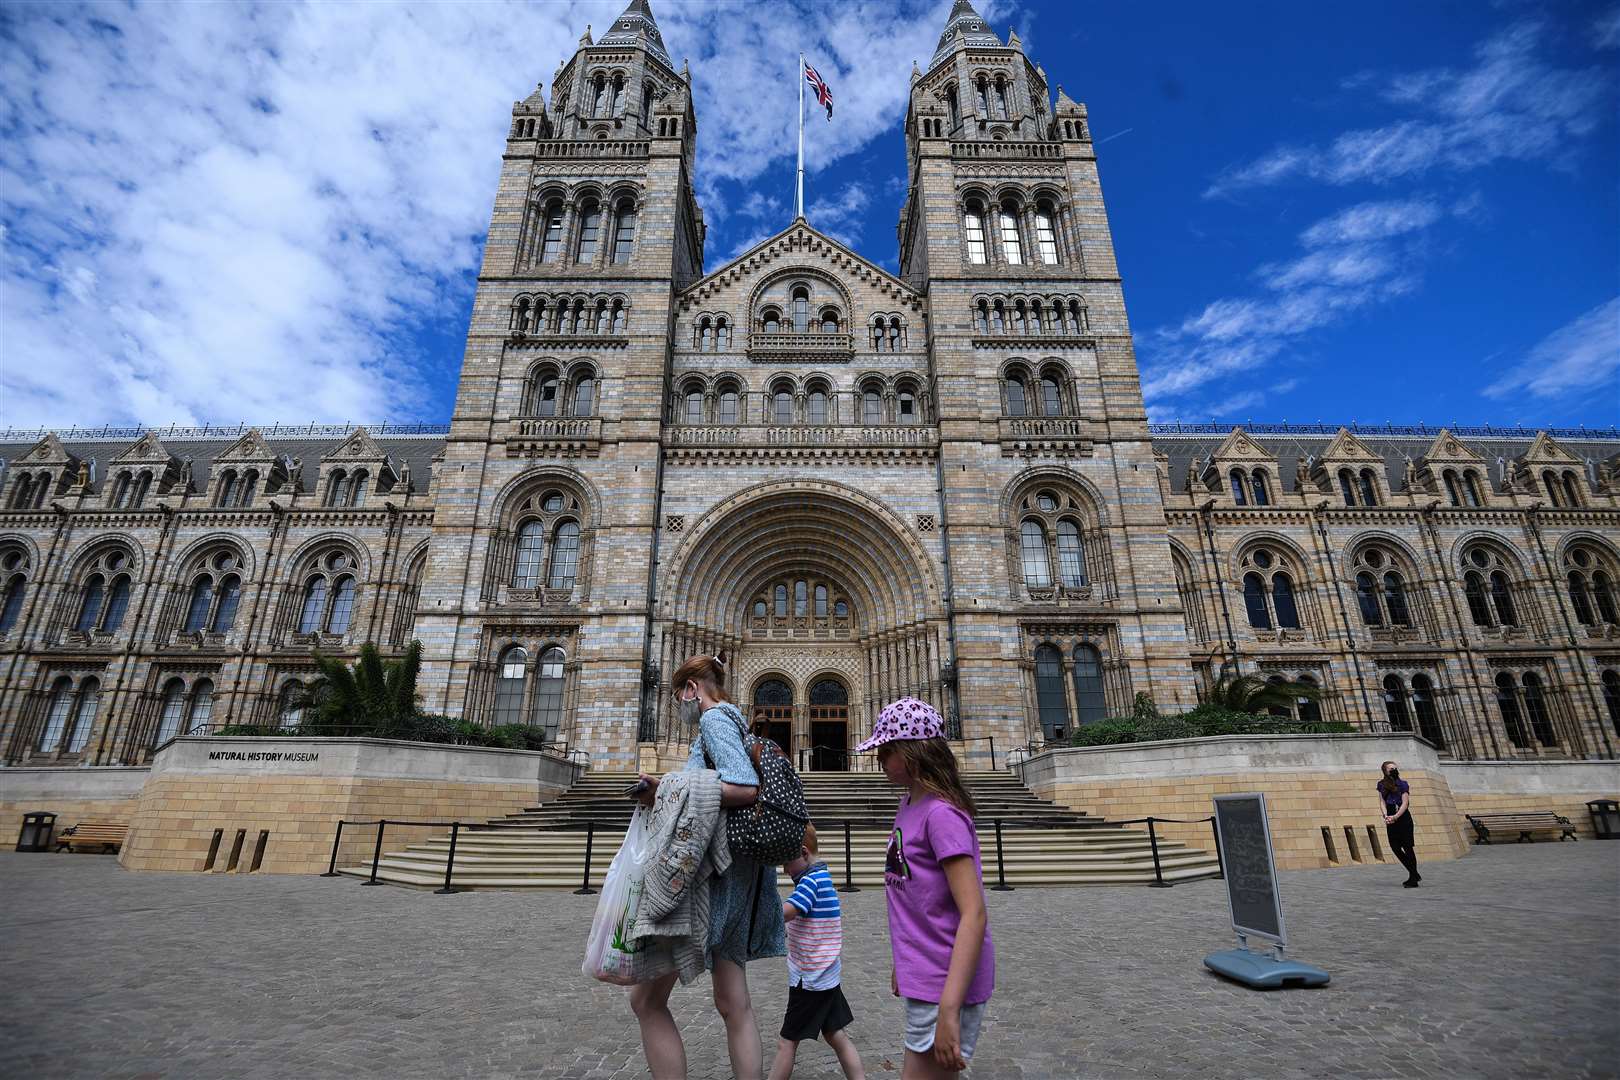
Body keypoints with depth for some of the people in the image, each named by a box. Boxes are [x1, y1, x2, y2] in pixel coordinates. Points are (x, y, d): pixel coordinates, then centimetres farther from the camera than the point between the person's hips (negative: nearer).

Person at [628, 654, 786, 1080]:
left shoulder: (715, 718, -10)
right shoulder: (734, 721, 18)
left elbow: (746, 788, -24)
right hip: (734, 869, 10)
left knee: (647, 999, 1)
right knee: (734, 1004, 14)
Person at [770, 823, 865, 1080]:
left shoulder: (811, 881, -22)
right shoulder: (822, 876, 8)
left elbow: (782, 912, -34)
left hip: (810, 979, -9)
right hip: (828, 976, 9)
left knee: (787, 1044, 4)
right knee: (837, 1037, 14)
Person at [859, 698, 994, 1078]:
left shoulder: (941, 813, -22)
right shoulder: (909, 804, 6)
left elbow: (973, 914, -25)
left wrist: (948, 1010, -28)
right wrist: (902, 962, 19)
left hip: (945, 985, -9)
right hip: (922, 977, 9)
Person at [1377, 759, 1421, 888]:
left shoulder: (1402, 784, -2)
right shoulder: (1381, 785, 8)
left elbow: (1405, 804, -8)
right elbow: (1382, 801, 3)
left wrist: (1395, 817, -18)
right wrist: (1386, 816, -13)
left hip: (1403, 818, -4)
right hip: (1391, 819, 4)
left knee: (1407, 847, -3)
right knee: (1394, 847, 2)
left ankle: (1413, 879, 4)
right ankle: (1414, 874, 20)